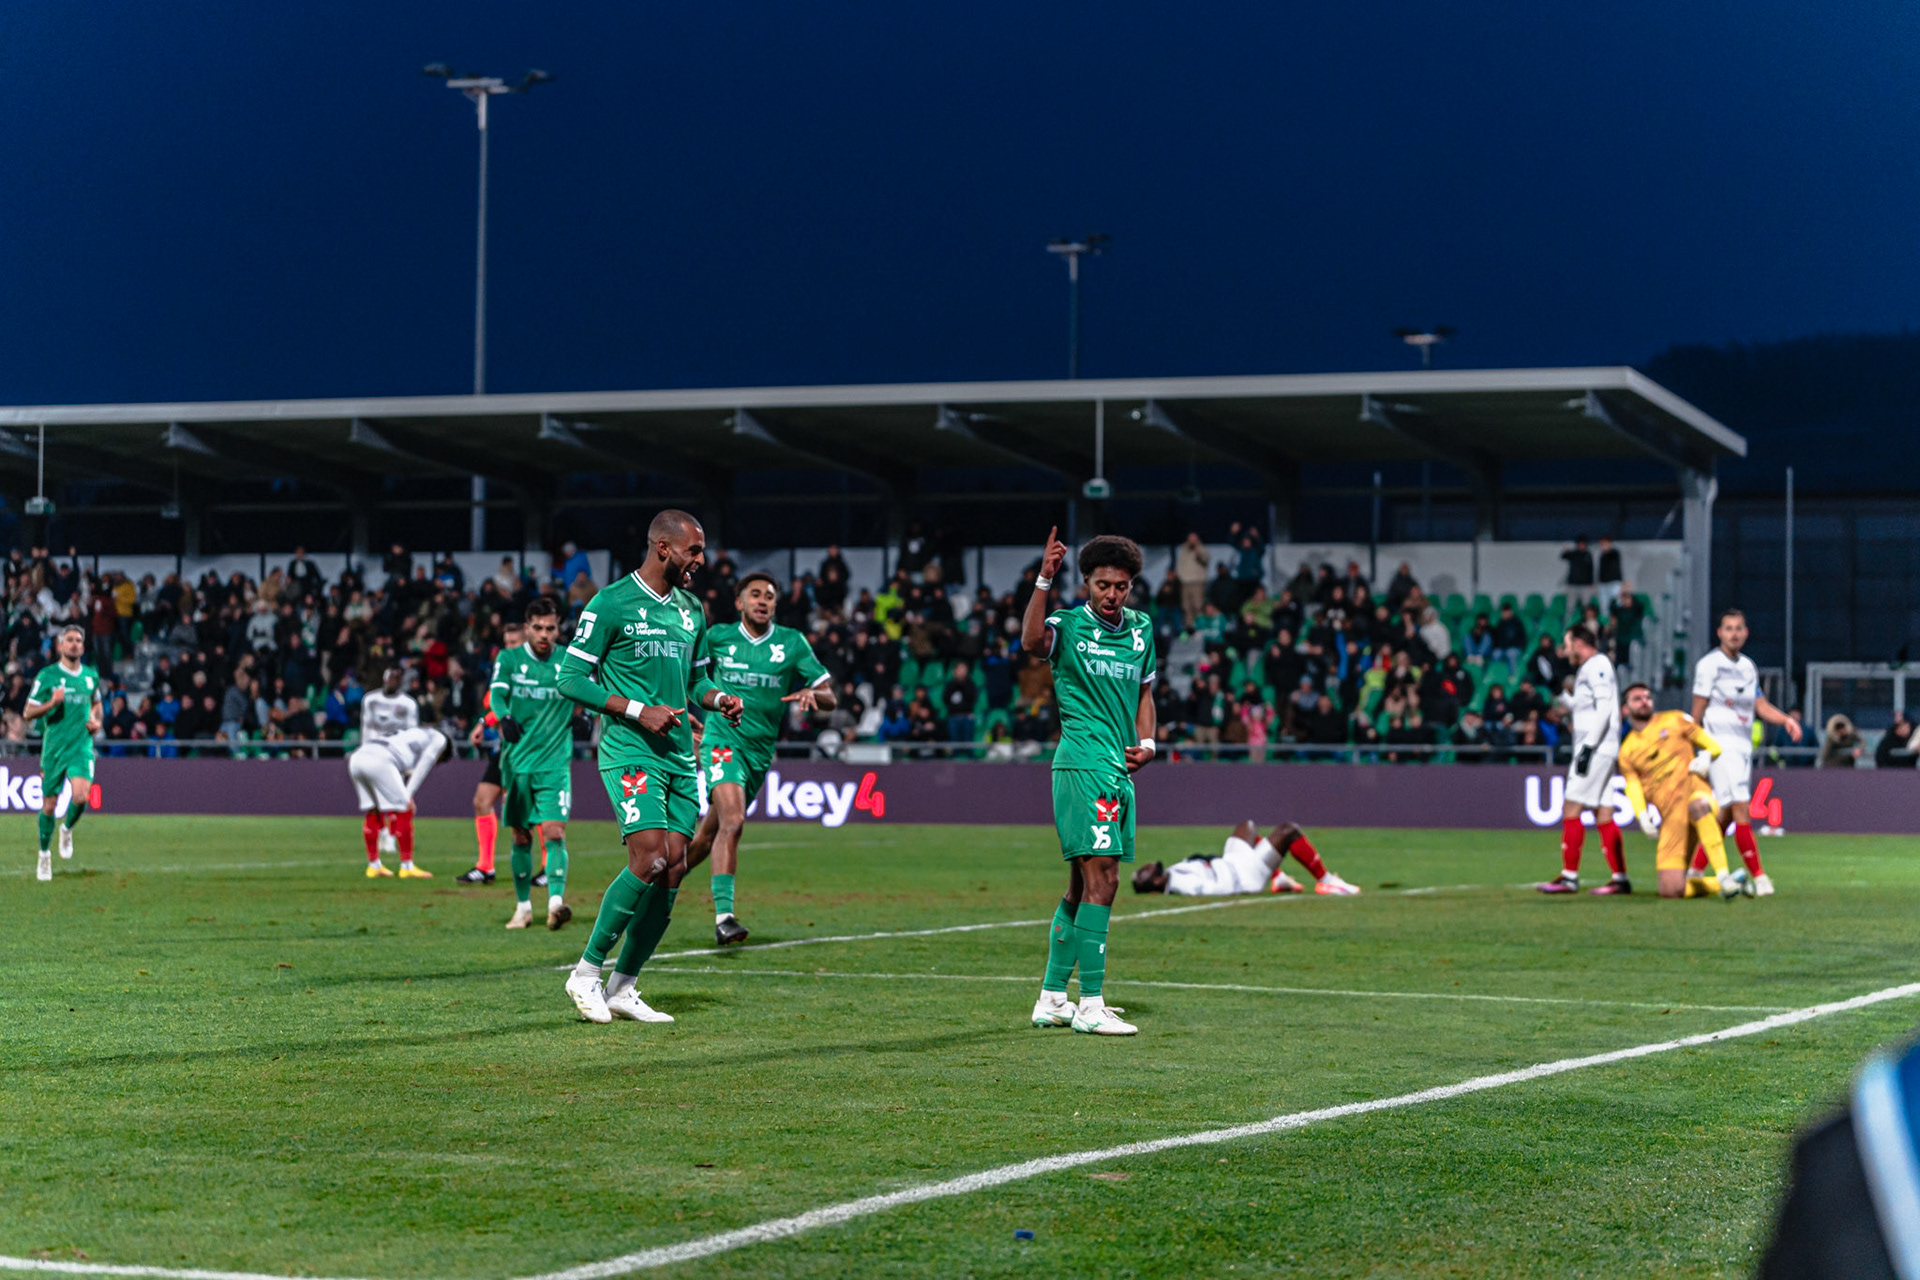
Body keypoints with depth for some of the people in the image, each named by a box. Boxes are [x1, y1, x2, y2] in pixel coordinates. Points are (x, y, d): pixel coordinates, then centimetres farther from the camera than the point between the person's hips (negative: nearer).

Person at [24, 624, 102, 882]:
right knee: (49, 805, 4)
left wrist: (96, 721, 7)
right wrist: (52, 703, -20)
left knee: (81, 795, -21)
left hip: (82, 747, 1)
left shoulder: (91, 675, 8)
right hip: (54, 748, -1)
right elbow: (28, 713, -3)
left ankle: (67, 829, 11)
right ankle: (45, 855, 24)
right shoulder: (47, 675, -3)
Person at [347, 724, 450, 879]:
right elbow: (422, 768, 7)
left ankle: (374, 866, 23)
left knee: (372, 812, 19)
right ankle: (407, 866, 3)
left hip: (356, 757, 8)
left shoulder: (412, 734, 40)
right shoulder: (439, 739, 21)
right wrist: (409, 795, 3)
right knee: (403, 811, 1)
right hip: (379, 760, -8)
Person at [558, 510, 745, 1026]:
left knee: (673, 869, 0)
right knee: (650, 858, -21)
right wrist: (637, 710, -15)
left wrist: (718, 698, 4)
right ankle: (586, 972, -7)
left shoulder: (691, 608, 15)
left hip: (679, 755, 7)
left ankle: (624, 987, 10)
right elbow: (571, 678, -7)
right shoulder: (611, 603, -7)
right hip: (629, 750, -7)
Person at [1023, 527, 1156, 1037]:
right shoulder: (1068, 626, -6)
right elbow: (1031, 640, -28)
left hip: (1120, 769, 8)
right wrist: (1044, 578, -34)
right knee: (1102, 879, -14)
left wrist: (1146, 742, 10)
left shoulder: (1140, 629, 14)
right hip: (1082, 763, -8)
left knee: (1083, 885, 12)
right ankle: (1091, 1004, -13)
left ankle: (1052, 998, 19)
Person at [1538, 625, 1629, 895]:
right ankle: (1620, 878, 6)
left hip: (1596, 749, -10)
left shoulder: (1597, 665, -8)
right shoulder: (1590, 668, 21)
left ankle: (1569, 877, -10)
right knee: (1603, 814, 7)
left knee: (1572, 809, -10)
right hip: (1595, 750, 10)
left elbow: (1604, 708, -18)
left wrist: (1588, 746, -22)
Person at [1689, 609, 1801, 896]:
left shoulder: (1748, 667, 16)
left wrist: (1786, 720, 0)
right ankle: (1758, 877, -17)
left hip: (1744, 745, 8)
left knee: (1726, 814, 7)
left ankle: (1695, 869, 18)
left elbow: (1760, 705, 16)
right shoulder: (1709, 664, -6)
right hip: (1721, 744, -7)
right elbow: (1698, 710, -4)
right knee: (1740, 808, -14)